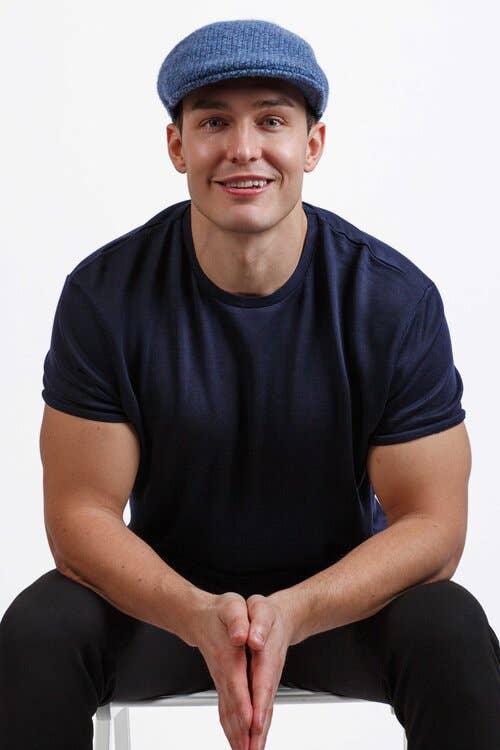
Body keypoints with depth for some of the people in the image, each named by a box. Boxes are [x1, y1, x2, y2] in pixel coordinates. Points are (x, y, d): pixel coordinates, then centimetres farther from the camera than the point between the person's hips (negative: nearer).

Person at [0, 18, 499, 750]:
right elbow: (81, 512, -13)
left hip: (346, 590, 0)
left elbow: (433, 522, -13)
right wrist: (199, 618, -32)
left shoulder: (397, 299, -15)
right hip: (164, 594, 0)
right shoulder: (104, 295, -14)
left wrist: (291, 613, -31)